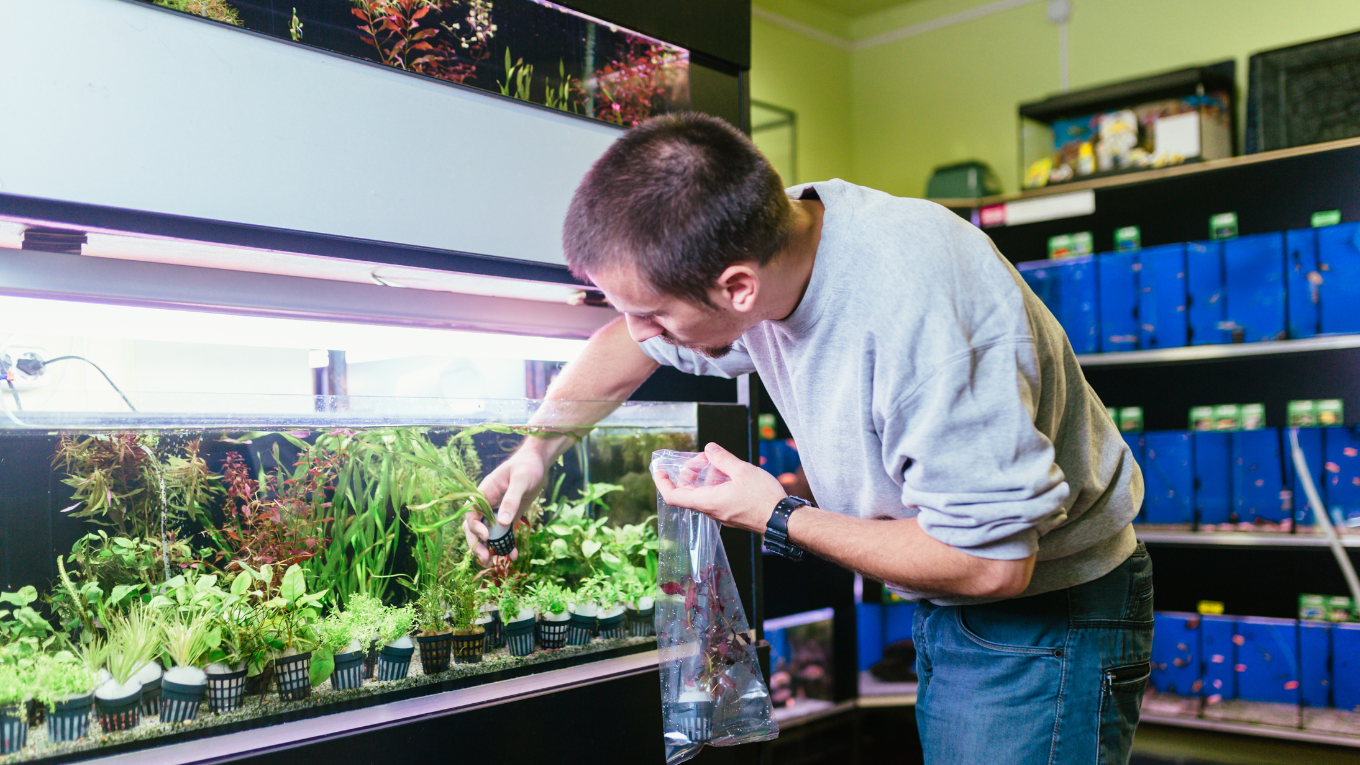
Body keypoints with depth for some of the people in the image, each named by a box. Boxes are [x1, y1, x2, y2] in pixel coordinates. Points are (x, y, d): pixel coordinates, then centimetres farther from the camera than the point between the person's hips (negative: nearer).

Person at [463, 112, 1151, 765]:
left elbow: (991, 562, -31)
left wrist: (779, 519, -22)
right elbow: (631, 346, 12)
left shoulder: (919, 304, -36)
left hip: (1041, 615, -7)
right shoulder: (761, 239, -10)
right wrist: (535, 448, 7)